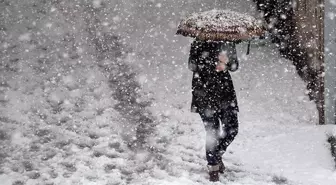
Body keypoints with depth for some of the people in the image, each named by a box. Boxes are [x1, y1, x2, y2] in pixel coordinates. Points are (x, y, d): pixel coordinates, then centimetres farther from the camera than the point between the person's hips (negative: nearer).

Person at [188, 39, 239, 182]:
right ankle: (213, 167, 12)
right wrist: (215, 64, -23)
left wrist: (226, 63, -16)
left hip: (225, 90, 5)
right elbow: (192, 65, -13)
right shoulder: (200, 43, -7)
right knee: (212, 132, -5)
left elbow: (235, 65, 8)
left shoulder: (228, 43, 5)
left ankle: (217, 155, 30)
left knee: (232, 129, 3)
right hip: (205, 92, -4)